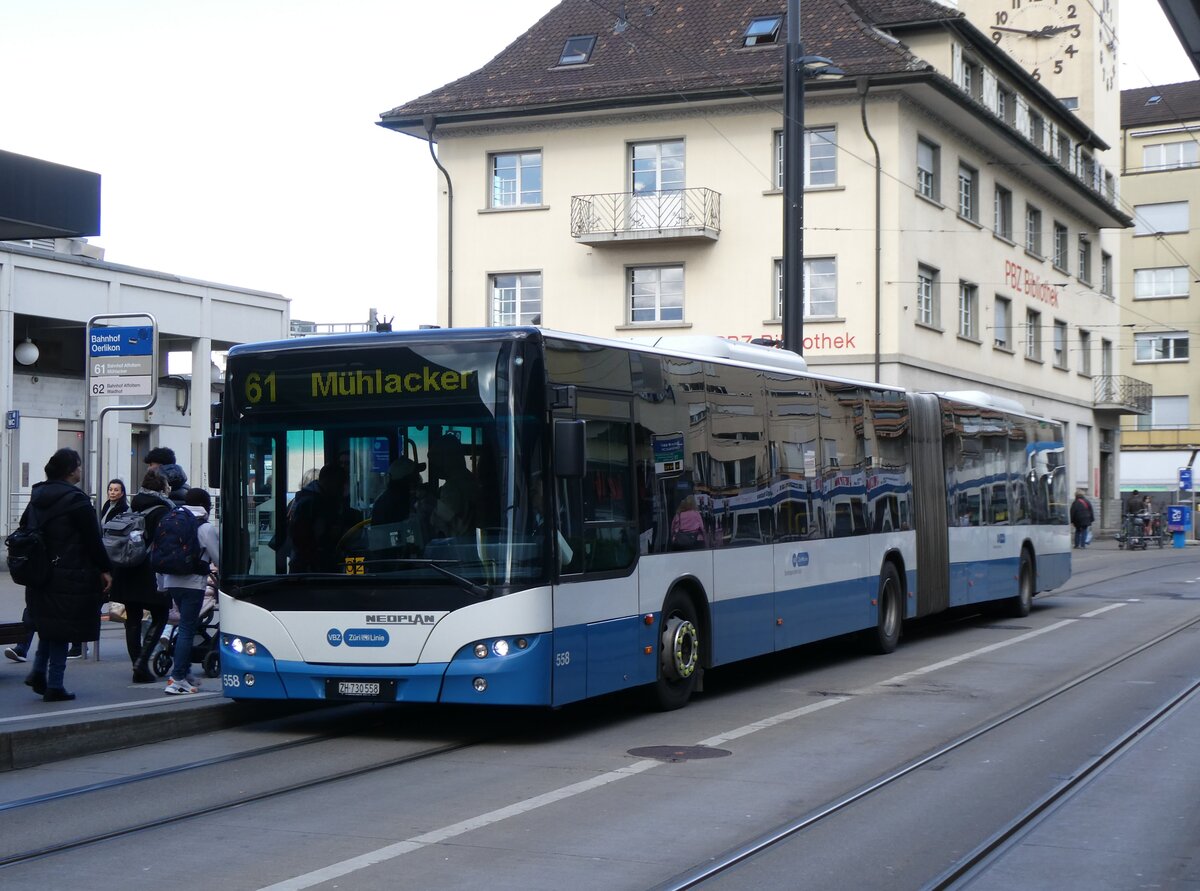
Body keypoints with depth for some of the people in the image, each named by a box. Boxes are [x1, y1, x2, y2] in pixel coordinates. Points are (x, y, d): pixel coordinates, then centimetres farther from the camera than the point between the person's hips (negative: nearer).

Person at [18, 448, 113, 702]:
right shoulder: (76, 500, -15)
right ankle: (54, 686, 4)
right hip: (69, 577, -7)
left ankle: (38, 672, 13)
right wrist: (105, 570, -4)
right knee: (62, 630, 0)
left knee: (48, 624, 22)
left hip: (39, 575, 7)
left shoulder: (37, 497, 9)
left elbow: (24, 529, 16)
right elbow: (93, 540, -14)